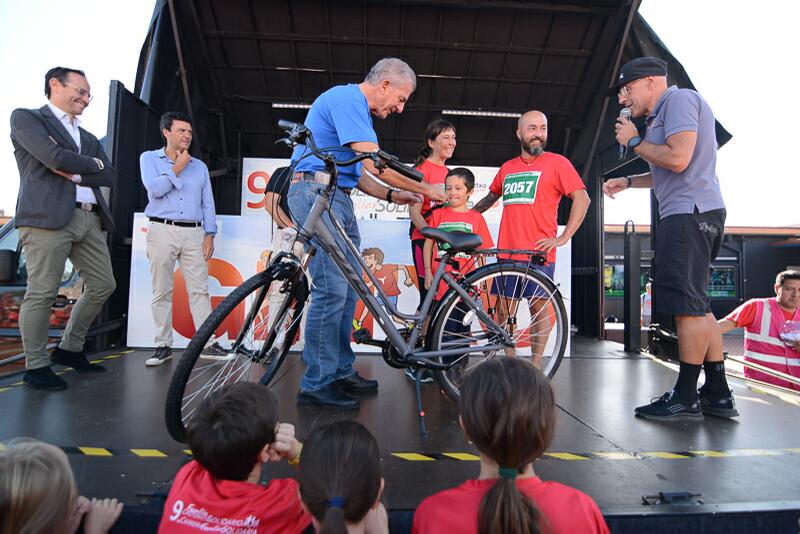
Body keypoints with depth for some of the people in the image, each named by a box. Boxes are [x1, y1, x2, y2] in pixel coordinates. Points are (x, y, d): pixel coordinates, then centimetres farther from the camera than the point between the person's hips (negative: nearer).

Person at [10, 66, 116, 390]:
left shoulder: (88, 138, 25)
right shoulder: (26, 117, 6)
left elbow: (109, 177, 11)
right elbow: (55, 158, -11)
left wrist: (75, 173, -5)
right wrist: (93, 163, 4)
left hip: (89, 219, 7)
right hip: (49, 217, -7)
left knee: (103, 286, 7)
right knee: (42, 293, -5)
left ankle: (70, 349, 23)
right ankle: (35, 367, 7)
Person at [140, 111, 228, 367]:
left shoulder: (199, 166, 17)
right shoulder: (149, 158, 10)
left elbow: (207, 202, 13)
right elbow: (155, 189, -8)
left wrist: (210, 234, 4)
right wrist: (177, 169, 0)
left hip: (194, 233, 2)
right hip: (162, 231, -1)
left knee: (200, 290, -3)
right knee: (162, 292, 2)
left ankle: (210, 343, -2)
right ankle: (163, 345, 10)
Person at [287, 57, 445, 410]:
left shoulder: (357, 108, 24)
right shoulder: (347, 98, -8)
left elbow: (358, 174, 22)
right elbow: (374, 164, -18)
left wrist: (392, 195, 8)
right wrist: (425, 190, -9)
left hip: (338, 199, 10)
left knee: (348, 289, 9)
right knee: (332, 289, -14)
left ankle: (341, 372, 18)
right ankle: (316, 384, -4)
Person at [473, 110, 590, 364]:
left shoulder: (557, 162, 2)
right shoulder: (507, 168, 16)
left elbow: (582, 198, -4)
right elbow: (491, 197, 31)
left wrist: (563, 238, -10)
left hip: (538, 253, -4)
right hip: (506, 252, 5)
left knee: (539, 309, 0)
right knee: (504, 310, 6)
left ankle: (535, 366, 11)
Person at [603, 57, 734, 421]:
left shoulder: (679, 98, -6)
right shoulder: (662, 114, 23)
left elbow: (678, 159, -21)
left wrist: (634, 141, -8)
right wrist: (628, 182, 21)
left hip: (691, 214, -11)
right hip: (686, 216, 11)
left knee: (688, 304, -9)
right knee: (696, 306, 11)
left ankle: (686, 398, -2)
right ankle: (718, 393, 18)